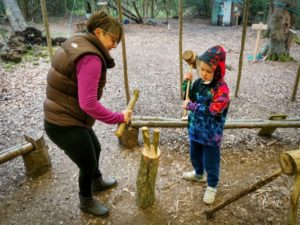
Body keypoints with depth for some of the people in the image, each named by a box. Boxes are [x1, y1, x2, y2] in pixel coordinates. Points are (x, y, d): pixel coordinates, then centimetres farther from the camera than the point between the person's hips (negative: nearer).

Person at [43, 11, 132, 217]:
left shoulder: (77, 43, 5)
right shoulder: (90, 59, -26)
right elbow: (88, 104, -31)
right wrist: (119, 118, -21)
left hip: (65, 116, 10)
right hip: (65, 125, -10)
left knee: (95, 149, 28)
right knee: (88, 163, 12)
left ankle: (97, 183, 57)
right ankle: (86, 202, 41)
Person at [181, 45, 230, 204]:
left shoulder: (221, 88, -22)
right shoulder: (198, 82, -2)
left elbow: (213, 110, -29)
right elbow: (187, 98, 7)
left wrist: (191, 106, -26)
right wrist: (186, 83, -9)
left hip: (211, 134, -7)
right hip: (195, 129, 7)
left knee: (210, 162, 11)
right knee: (194, 156, 27)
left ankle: (212, 186, 34)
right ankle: (199, 174, 54)